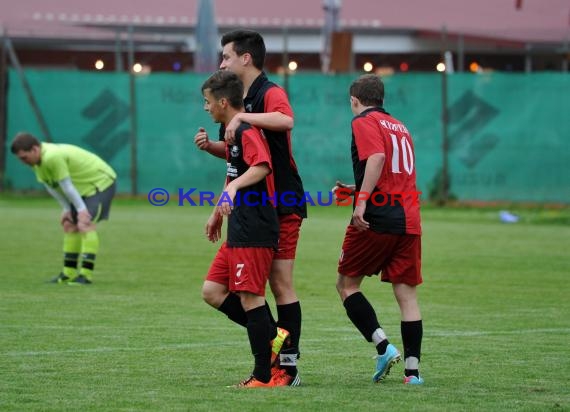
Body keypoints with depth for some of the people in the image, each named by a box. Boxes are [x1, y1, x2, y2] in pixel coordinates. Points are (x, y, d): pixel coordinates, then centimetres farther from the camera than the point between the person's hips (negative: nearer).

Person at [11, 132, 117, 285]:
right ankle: (69, 273, 15)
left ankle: (86, 274, -23)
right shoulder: (38, 160, -3)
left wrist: (81, 209, -22)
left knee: (85, 224, -20)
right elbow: (51, 187, 3)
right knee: (70, 225, 10)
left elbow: (66, 186, -27)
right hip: (85, 187, 10)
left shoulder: (53, 158, -34)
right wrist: (67, 209, 1)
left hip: (101, 182, -10)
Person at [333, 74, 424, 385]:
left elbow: (377, 157, -20)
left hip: (376, 219, -6)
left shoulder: (364, 122, -1)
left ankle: (383, 347, -9)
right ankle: (413, 368, 0)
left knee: (347, 284, 7)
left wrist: (361, 201, -25)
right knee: (406, 292, 6)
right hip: (409, 219, 6)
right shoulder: (400, 127, 22)